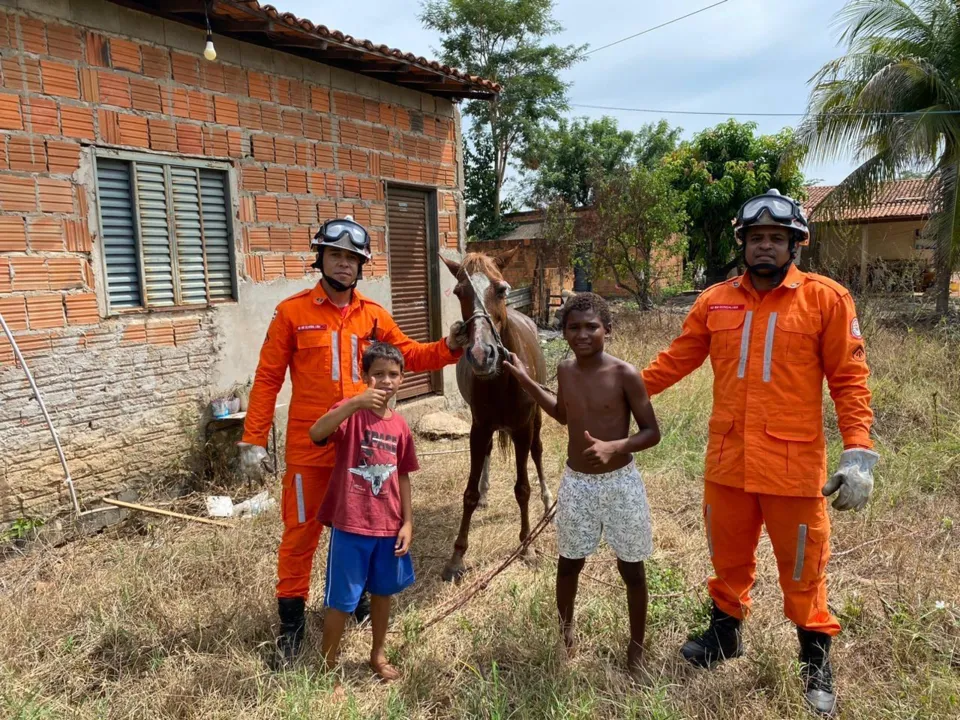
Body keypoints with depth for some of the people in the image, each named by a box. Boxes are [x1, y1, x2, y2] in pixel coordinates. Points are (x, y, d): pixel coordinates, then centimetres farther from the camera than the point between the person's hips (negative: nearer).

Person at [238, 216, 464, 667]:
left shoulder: (374, 315, 4)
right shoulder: (292, 312, -5)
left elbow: (408, 356, 11)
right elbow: (267, 379, -5)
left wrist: (448, 347, -7)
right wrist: (253, 439, -7)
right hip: (309, 446, -3)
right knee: (302, 529, 7)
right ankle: (291, 620, 22)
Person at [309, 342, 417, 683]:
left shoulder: (400, 425, 2)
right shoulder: (351, 412, -13)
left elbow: (402, 476, 9)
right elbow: (316, 433, -33)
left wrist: (407, 521, 6)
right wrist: (356, 403, -41)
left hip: (388, 526, 5)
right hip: (351, 525, -5)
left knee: (383, 591, 20)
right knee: (341, 601, 6)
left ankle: (378, 655, 41)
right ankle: (328, 670, 25)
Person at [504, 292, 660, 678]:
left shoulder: (625, 374, -16)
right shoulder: (565, 370, -2)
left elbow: (652, 432, -11)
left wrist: (613, 447, -28)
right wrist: (525, 379, 14)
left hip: (621, 483, -3)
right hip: (576, 483, 4)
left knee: (631, 568, 12)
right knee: (569, 562, 18)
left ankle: (636, 646, 33)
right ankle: (565, 631, 43)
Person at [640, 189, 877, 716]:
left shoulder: (825, 299, -6)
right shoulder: (715, 301, 2)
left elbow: (849, 379, -6)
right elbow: (676, 360, 8)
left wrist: (859, 452, -14)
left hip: (794, 465, -3)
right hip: (727, 460, 3)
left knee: (801, 567, 12)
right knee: (728, 556, 20)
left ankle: (816, 656, 35)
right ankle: (725, 631, 42)